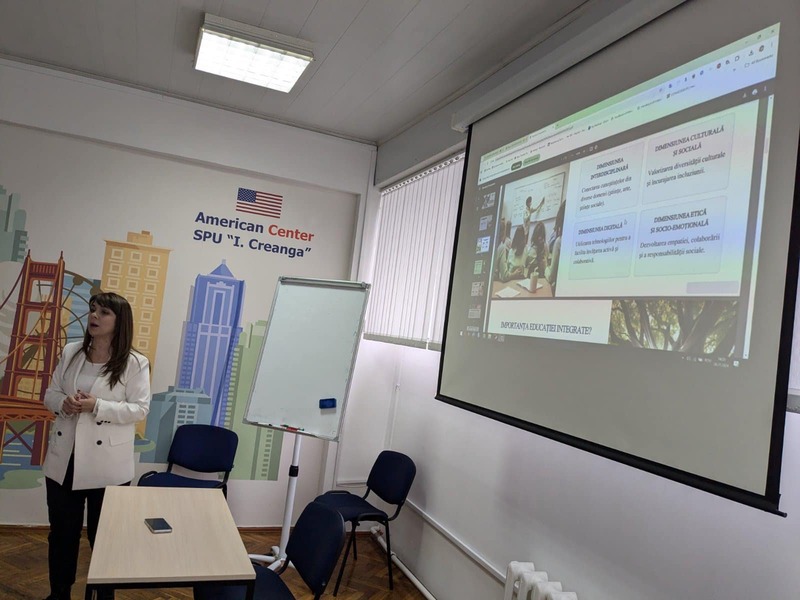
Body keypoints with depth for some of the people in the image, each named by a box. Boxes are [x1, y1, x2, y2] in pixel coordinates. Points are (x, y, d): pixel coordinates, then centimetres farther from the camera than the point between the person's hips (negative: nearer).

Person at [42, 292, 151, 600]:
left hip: (107, 464, -4)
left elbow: (140, 409, -13)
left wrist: (97, 406, -23)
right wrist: (63, 403, -14)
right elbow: (50, 394, 9)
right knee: (61, 530, 18)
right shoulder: (71, 352, 4)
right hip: (63, 458, 4)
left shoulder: (135, 363, -10)